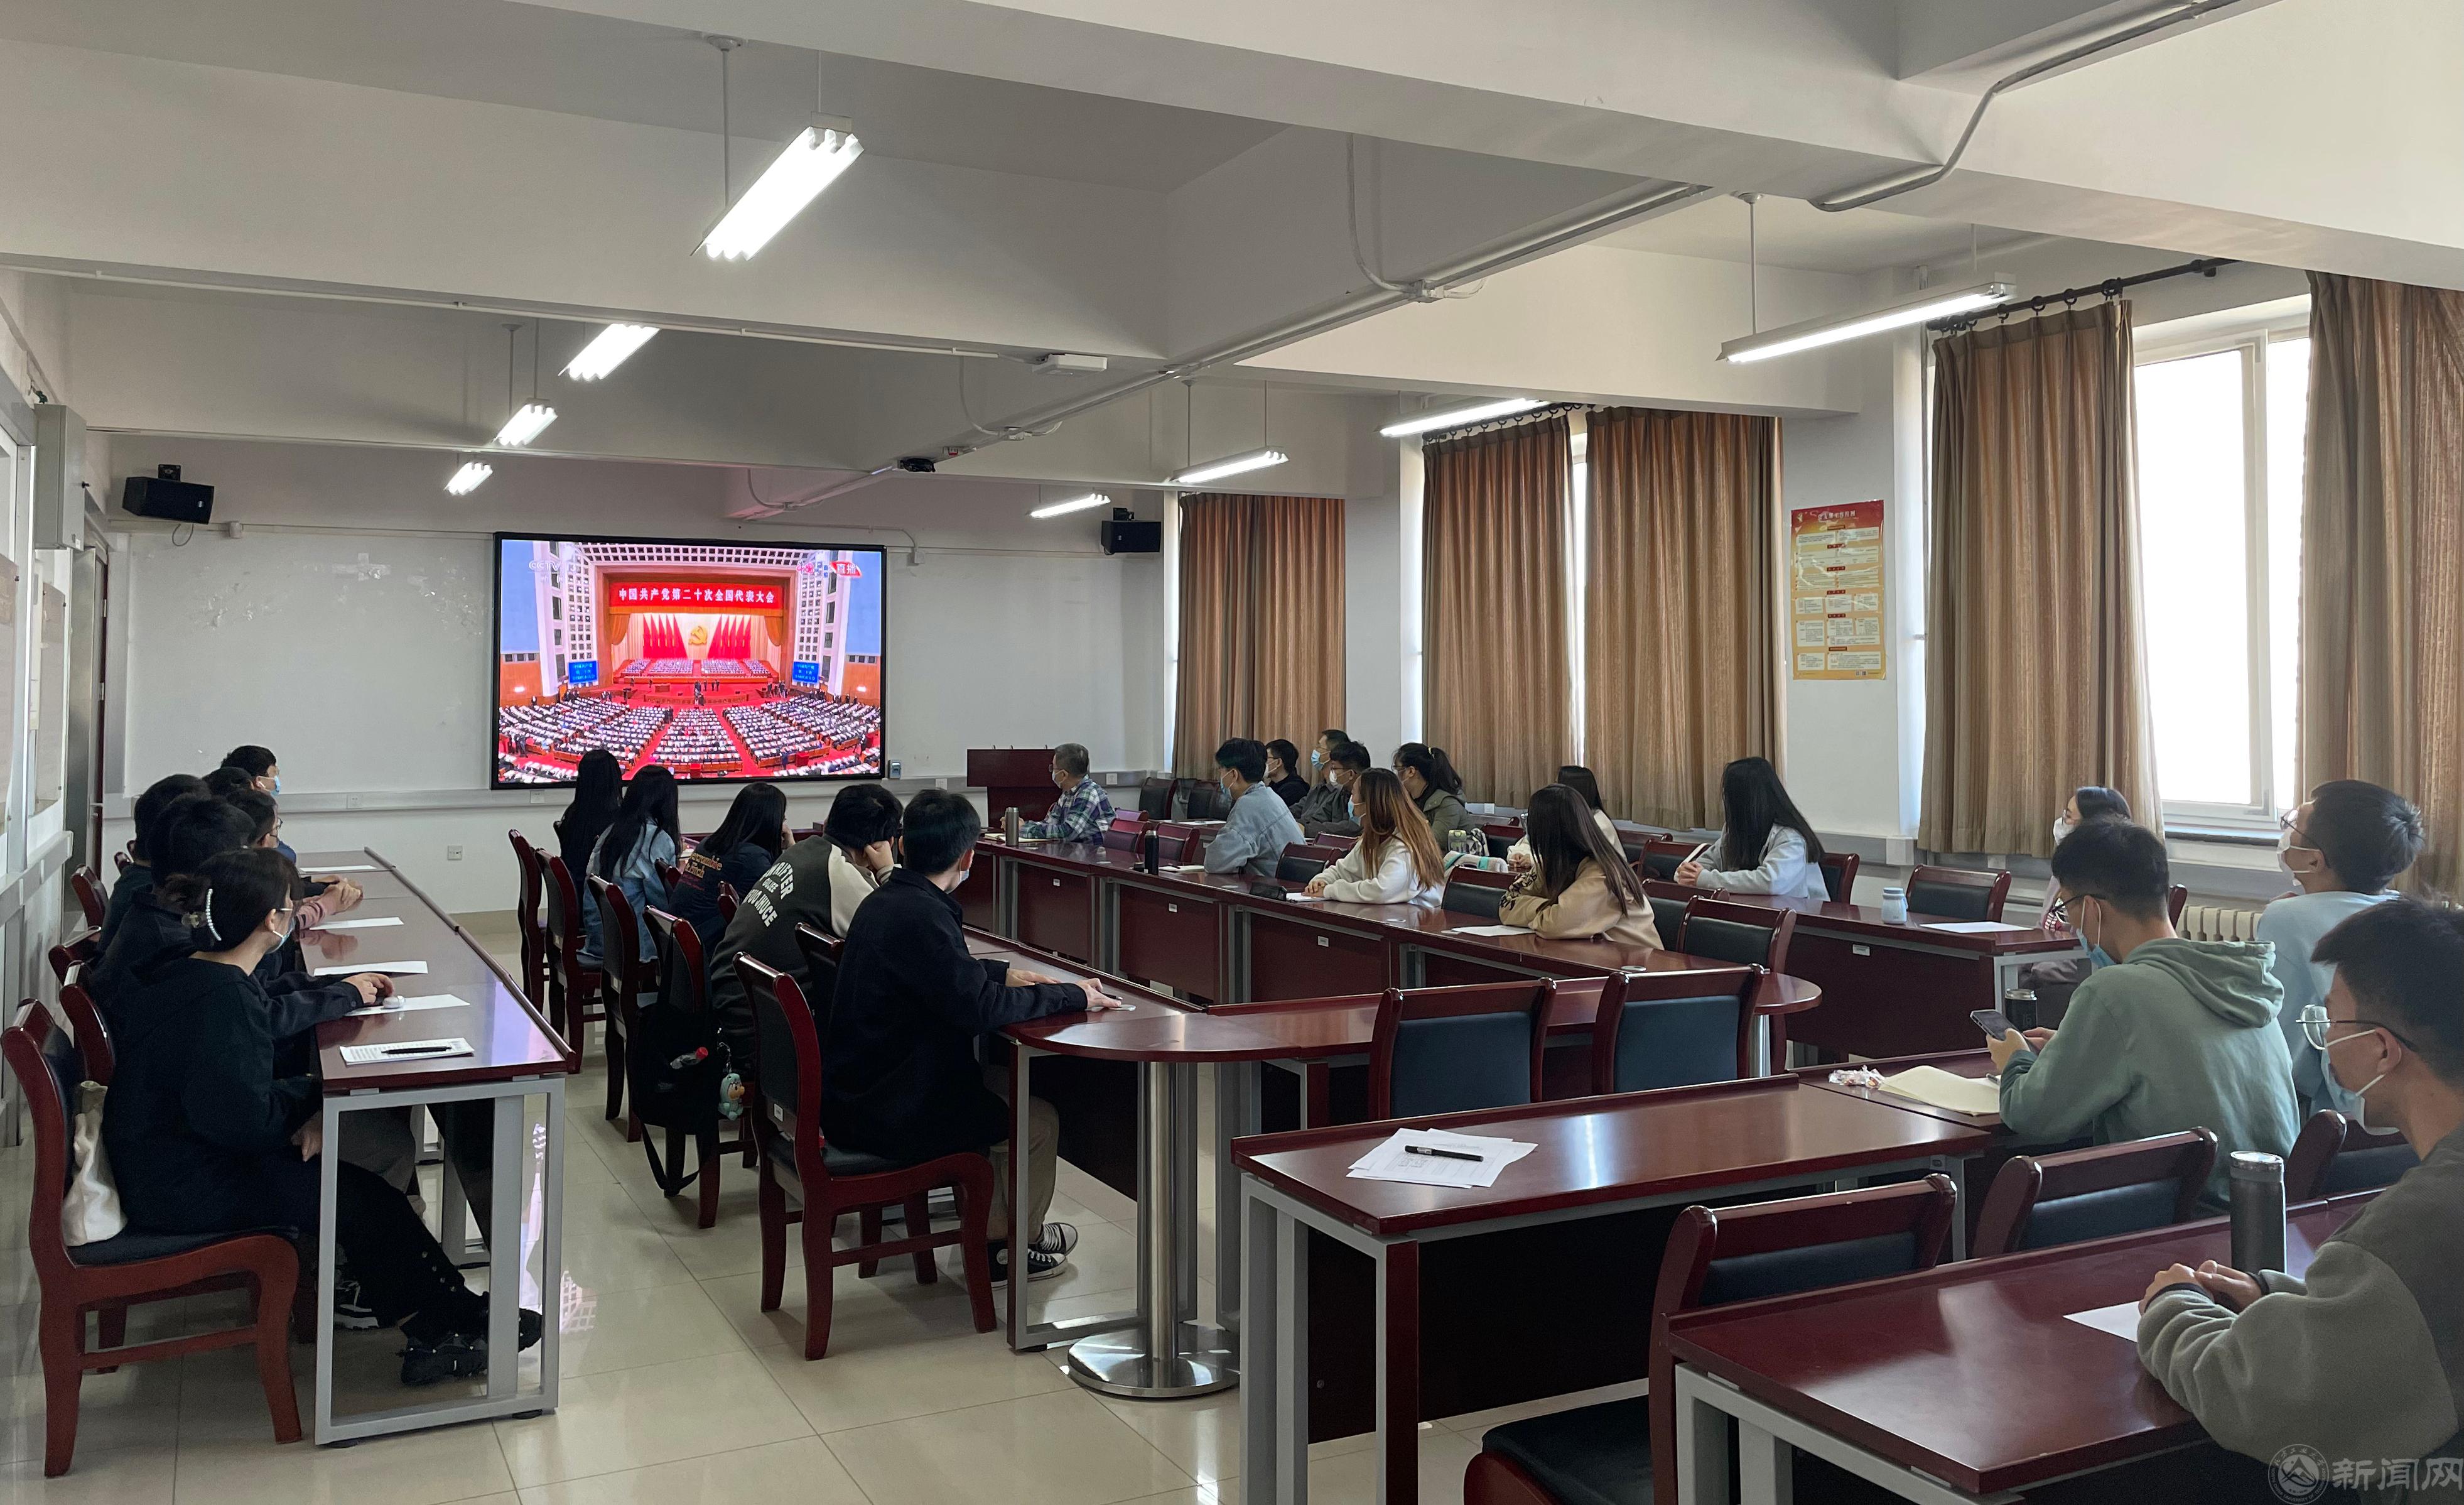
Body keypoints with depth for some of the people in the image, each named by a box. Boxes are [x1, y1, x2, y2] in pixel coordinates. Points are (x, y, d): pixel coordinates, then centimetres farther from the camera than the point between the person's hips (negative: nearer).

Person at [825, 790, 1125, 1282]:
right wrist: (1071, 996, -18)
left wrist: (1005, 974, 18)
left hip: (855, 1092, 10)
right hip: (883, 1115, -10)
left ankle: (995, 1223, 32)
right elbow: (978, 1007, -29)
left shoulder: (886, 900, 6)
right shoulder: (921, 916, -24)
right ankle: (1011, 1247, 22)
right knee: (1038, 1120, 2)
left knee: (997, 1084, 25)